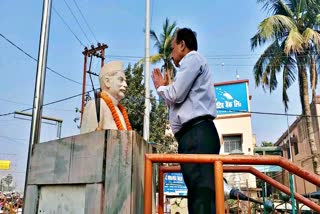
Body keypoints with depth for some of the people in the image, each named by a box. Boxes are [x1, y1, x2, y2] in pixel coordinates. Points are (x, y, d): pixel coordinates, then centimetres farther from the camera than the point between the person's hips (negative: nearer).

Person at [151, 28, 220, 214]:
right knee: (199, 196, 5)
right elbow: (178, 100, 29)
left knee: (202, 196, -18)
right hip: (195, 136, 10)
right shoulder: (192, 63, 33)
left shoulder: (192, 58, 4)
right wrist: (165, 87, 34)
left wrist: (161, 87, 12)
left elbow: (176, 94, -8)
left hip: (197, 134, -10)